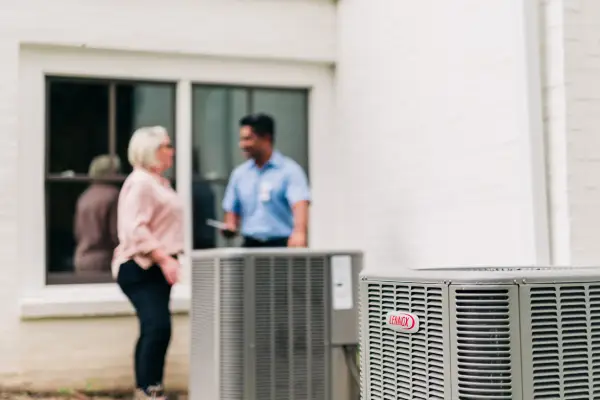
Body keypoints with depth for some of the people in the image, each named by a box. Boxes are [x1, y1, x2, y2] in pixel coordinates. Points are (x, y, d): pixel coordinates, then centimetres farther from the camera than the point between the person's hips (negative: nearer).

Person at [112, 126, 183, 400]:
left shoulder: (158, 182, 18)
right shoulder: (140, 182, -14)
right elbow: (136, 229, -23)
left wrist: (169, 258, 22)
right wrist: (164, 258, -26)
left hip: (157, 267, 10)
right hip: (140, 267, -10)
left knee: (153, 330, 11)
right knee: (158, 327, -19)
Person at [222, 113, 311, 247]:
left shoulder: (289, 170, -4)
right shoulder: (239, 174, 14)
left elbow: (300, 205, -19)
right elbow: (232, 210, 20)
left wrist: (299, 233, -37)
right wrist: (230, 227, -2)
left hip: (282, 245, -5)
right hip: (251, 245, 5)